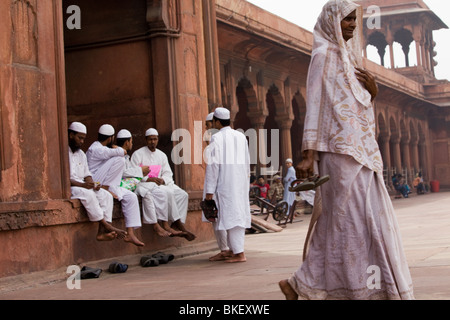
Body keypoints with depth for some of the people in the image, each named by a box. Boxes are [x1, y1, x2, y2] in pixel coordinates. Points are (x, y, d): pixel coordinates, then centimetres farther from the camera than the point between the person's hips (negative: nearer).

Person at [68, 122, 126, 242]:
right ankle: (107, 226, -30)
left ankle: (102, 232, -27)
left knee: (106, 195, -14)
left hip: (81, 185, 8)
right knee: (88, 194, -34)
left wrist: (92, 184, -6)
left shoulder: (81, 154, 21)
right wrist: (82, 185, -25)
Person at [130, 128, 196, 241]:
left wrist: (162, 180, -10)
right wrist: (149, 179, -18)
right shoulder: (138, 154, 3)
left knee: (183, 195, -18)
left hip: (162, 183, 6)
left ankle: (175, 226, -26)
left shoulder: (162, 155, 20)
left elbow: (168, 173, 13)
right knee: (166, 193, -34)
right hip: (144, 184, -6)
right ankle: (178, 224, -27)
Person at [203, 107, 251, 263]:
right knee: (238, 214, 12)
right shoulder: (241, 136, 7)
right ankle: (237, 250, 17)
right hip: (241, 183, 6)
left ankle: (239, 253, -8)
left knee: (230, 215, -5)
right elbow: (247, 161, 12)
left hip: (225, 184, -6)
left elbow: (213, 164, -12)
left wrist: (209, 190, -10)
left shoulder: (216, 138, -9)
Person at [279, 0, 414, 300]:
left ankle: (301, 284, 10)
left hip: (361, 150, 9)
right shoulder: (323, 55, -3)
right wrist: (309, 154, -17)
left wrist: (373, 90, 0)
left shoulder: (348, 56, 22)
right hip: (341, 149, -9)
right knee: (353, 219, -10)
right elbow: (314, 104, -11)